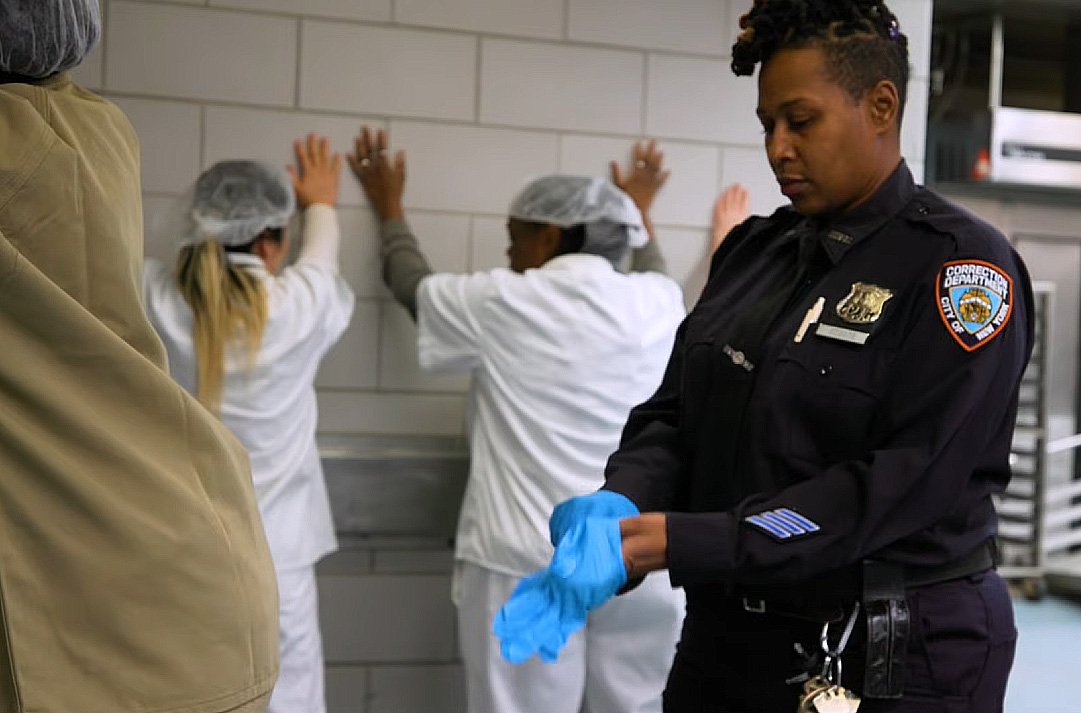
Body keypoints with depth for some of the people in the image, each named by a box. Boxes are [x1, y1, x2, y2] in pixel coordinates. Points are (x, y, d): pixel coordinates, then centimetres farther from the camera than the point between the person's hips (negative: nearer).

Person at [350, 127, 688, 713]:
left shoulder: (504, 304, -2)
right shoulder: (658, 304, 6)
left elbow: (410, 282, 17)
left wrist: (389, 208, 35)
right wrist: (638, 213, 50)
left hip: (529, 563, -3)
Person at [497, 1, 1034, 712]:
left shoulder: (963, 262, -13)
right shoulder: (756, 249, 8)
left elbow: (895, 487, -22)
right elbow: (673, 413, 4)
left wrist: (661, 540, -28)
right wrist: (620, 507, -19)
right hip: (724, 645, 6)